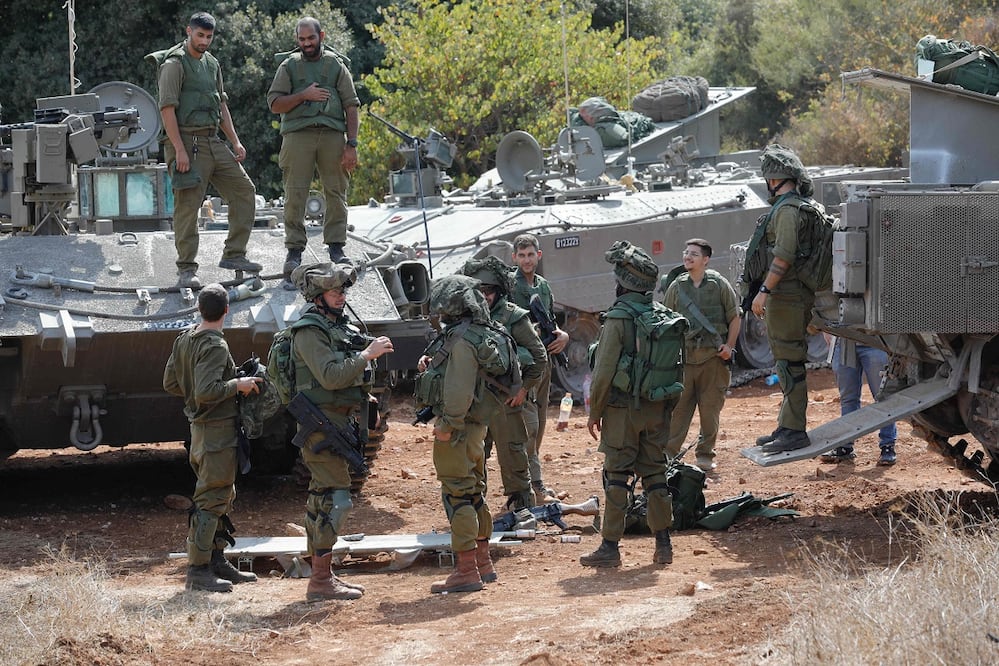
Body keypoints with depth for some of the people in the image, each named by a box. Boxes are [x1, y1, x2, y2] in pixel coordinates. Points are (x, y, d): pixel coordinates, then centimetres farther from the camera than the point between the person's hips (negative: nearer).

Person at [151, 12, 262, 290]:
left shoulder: (212, 64, 17)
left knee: (244, 190, 5)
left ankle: (234, 255, 10)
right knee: (188, 207, -7)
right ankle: (186, 270, -3)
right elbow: (167, 108, -15)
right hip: (187, 143, -8)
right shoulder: (175, 64, -8)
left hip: (213, 142, 8)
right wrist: (179, 150, -21)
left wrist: (235, 141, 13)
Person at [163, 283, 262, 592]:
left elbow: (170, 384, 13)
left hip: (200, 426, 10)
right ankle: (198, 571, -4)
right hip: (217, 430, -10)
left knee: (223, 496, 18)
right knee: (211, 500, -6)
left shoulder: (184, 339, 7)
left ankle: (217, 561, 25)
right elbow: (206, 392, -29)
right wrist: (237, 384, -17)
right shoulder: (215, 346, -19)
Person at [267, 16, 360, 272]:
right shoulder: (289, 66, 13)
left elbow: (351, 106, 8)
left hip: (333, 134, 1)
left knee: (336, 193, -1)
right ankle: (294, 250, -3)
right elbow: (275, 104, 6)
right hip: (298, 134, -1)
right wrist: (303, 95, -8)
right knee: (295, 194, -6)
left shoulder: (337, 65, 13)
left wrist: (351, 144, -1)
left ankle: (336, 248, 5)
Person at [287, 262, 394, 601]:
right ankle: (320, 582, -12)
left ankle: (323, 575, 19)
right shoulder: (309, 333, -14)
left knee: (321, 500, 13)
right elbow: (330, 376, -23)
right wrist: (367, 355, -21)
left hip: (341, 420, 10)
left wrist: (372, 350, 7)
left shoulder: (340, 327, 16)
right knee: (335, 499, -12)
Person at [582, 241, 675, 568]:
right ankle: (663, 543, 11)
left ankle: (610, 547, 0)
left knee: (616, 476, -1)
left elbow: (604, 372, -14)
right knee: (655, 473, 11)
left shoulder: (618, 318, -14)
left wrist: (595, 412, -4)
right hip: (657, 408, 6)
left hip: (623, 409, -6)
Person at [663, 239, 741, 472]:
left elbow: (735, 317, 8)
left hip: (713, 357, -1)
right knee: (678, 408, -3)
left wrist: (729, 346, -1)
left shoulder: (719, 284, 2)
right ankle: (668, 455, 0)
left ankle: (705, 454, 15)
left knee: (710, 408, 3)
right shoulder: (676, 287, 7)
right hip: (684, 357, 1)